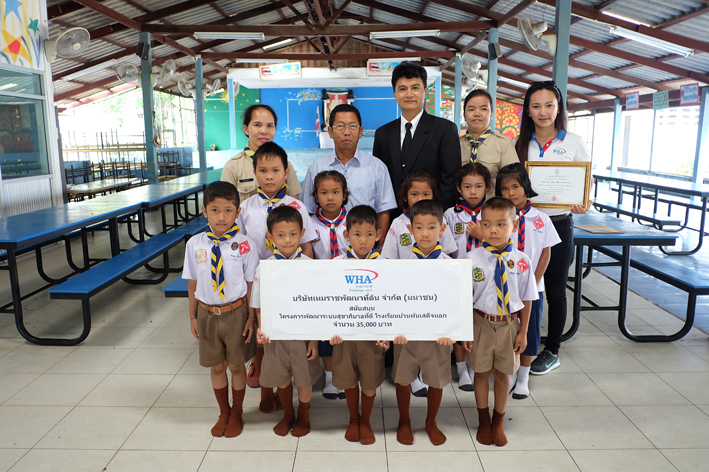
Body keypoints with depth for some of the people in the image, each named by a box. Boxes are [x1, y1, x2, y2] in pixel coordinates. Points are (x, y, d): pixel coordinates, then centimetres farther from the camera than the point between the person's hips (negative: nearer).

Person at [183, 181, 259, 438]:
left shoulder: (244, 245, -13)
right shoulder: (195, 244, -5)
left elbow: (251, 283, -7)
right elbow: (193, 282, 3)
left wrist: (251, 317, -8)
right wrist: (193, 316, 6)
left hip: (236, 313, -2)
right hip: (207, 313, 2)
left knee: (236, 365, 14)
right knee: (216, 366, 18)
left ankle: (236, 413, 38)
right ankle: (223, 412, 42)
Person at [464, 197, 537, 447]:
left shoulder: (521, 261, -9)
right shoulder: (472, 259, -12)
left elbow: (526, 299, -1)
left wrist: (523, 332, -1)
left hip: (510, 324, 1)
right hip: (481, 323, -1)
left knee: (503, 374, 17)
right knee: (481, 372, 16)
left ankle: (498, 422, 41)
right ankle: (483, 421, 40)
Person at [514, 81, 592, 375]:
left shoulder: (574, 143, -1)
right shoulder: (521, 144, 6)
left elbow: (586, 183, 2)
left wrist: (582, 205, -18)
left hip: (558, 224, -2)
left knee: (555, 291, 9)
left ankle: (552, 351, 26)